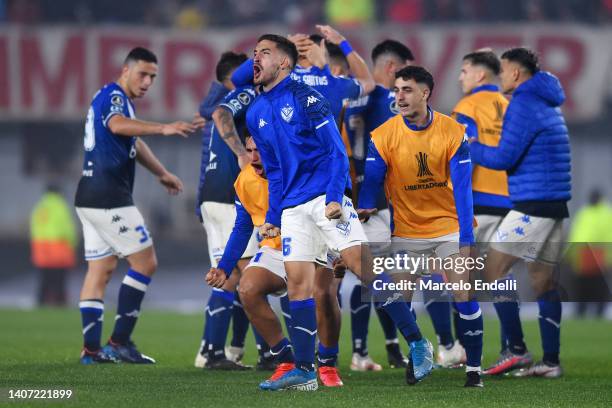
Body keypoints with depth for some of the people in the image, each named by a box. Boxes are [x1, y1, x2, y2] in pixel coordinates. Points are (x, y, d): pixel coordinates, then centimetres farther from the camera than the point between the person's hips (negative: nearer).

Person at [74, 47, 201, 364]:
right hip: (109, 197, -10)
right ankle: (120, 341, -8)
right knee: (145, 262, -7)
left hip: (91, 196, 10)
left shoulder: (119, 99, 22)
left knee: (100, 270, 7)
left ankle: (91, 349, 4)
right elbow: (118, 125, -34)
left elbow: (133, 143, 39)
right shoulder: (113, 95, -10)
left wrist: (162, 173, 50)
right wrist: (163, 129, -46)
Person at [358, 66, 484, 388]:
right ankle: (409, 369, 13)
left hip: (448, 225, -1)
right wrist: (363, 209, -27)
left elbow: (462, 187, -12)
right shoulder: (384, 135, -9)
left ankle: (474, 370, 0)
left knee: (463, 297, -8)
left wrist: (466, 237, -18)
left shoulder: (452, 132, -10)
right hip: (405, 230, 1)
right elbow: (371, 180, -8)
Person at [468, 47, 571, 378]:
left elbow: (504, 158, -15)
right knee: (543, 281, 8)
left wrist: (470, 148, 0)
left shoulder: (523, 104, -11)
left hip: (532, 206, -9)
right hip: (555, 205, 9)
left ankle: (516, 349, -6)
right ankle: (551, 361, 5)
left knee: (493, 271, -3)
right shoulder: (546, 103, 19)